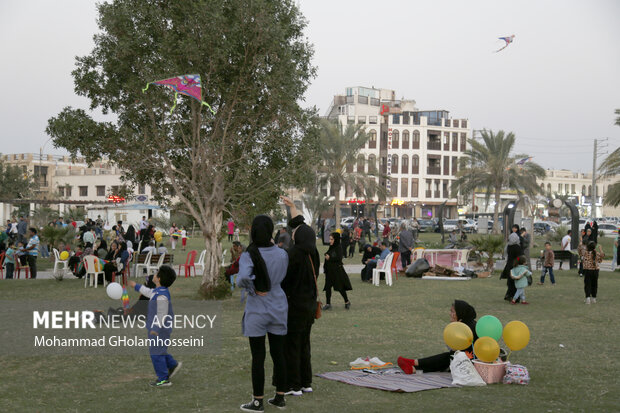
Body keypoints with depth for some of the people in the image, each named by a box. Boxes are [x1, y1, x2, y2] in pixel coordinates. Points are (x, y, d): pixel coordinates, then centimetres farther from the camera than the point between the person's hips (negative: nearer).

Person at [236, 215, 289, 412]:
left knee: (258, 357, 3)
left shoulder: (249, 256, -16)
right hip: (278, 309, 4)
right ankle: (280, 397, 21)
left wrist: (252, 290, -13)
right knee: (278, 354, 13)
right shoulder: (282, 254, -2)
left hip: (257, 311, -4)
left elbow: (242, 277, -33)